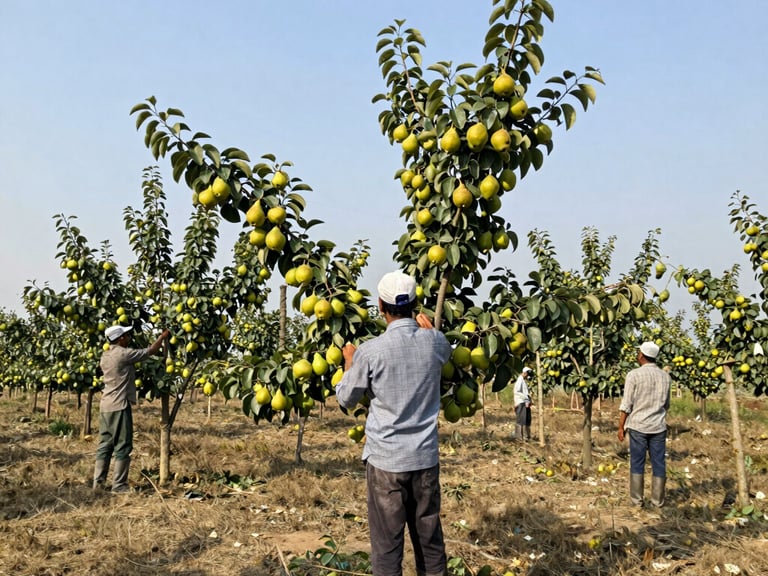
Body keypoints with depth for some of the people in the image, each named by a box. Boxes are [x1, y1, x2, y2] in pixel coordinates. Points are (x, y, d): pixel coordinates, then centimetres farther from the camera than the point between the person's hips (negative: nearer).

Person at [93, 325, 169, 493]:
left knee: (104, 446, 11)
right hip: (119, 406, -8)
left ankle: (98, 483, 12)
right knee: (122, 447, -2)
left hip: (105, 406, 8)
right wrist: (163, 337, 10)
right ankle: (118, 485, 0)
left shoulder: (105, 356, 11)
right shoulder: (124, 354, -13)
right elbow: (150, 351, -5)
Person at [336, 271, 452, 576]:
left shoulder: (370, 351, -14)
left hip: (386, 459, -4)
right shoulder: (435, 342, -3)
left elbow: (346, 399, 1)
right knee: (430, 538, 15)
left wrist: (349, 362, 17)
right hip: (426, 457, 4)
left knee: (387, 542, 5)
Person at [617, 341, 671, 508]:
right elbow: (666, 404, 16)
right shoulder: (665, 376, 5)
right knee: (659, 464, 7)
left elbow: (626, 405, -9)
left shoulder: (634, 374, -9)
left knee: (637, 463, 5)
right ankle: (657, 501, 12)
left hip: (638, 425, -3)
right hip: (659, 426, 3)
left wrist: (621, 426, -2)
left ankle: (636, 499, 8)